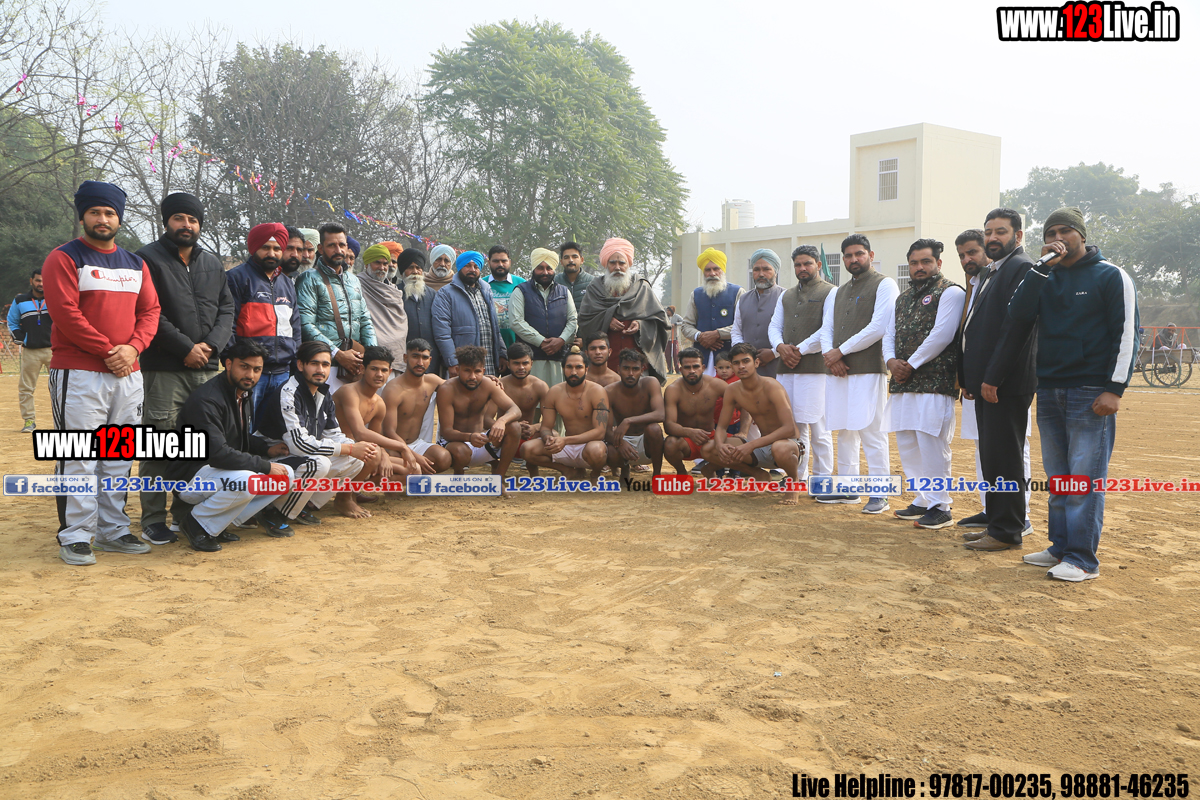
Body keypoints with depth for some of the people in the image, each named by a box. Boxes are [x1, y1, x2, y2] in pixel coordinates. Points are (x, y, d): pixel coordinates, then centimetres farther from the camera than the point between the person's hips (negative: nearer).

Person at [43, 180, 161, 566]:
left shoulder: (136, 264, 16)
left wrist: (132, 347, -8)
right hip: (79, 374, -6)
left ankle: (113, 530, 20)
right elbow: (66, 313, -12)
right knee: (79, 458, -5)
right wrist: (107, 351, -15)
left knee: (120, 459, 11)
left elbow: (150, 310, 10)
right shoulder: (64, 258, -2)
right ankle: (74, 537, 3)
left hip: (128, 374, 6)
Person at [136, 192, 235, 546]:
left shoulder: (213, 264, 18)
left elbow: (226, 310, 13)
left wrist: (210, 346, -4)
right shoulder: (149, 259, 0)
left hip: (207, 369, 6)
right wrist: (185, 348, -14)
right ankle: (153, 520, 3)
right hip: (164, 370, -5)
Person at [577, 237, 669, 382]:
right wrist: (605, 321, -9)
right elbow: (584, 319, 6)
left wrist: (641, 325, -8)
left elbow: (659, 317, 9)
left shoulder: (642, 287, 15)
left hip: (637, 354, 0)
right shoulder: (596, 288, 15)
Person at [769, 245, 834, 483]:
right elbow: (774, 327, 18)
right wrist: (781, 347, -3)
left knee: (817, 427, -5)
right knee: (792, 426, 7)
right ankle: (797, 476, 13)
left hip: (815, 367, -6)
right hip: (785, 368, 6)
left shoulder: (830, 292, 2)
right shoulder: (786, 296, 22)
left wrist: (800, 350, -10)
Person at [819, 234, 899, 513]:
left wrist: (840, 351, -11)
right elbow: (827, 328, 18)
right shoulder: (839, 291, 21)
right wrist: (828, 354, -3)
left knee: (871, 432, -8)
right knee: (844, 431, 11)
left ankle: (880, 495, -3)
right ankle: (847, 488, 19)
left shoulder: (884, 285, -2)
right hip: (838, 371, 7)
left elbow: (878, 327, -13)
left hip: (869, 370, -7)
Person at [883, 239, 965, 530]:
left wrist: (911, 365, -11)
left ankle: (940, 507, 1)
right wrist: (891, 361, -1)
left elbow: (941, 334, -13)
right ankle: (923, 499, 22)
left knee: (931, 444, -9)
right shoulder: (903, 298, 21)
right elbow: (889, 334, 19)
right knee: (907, 445, 11)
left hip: (934, 383, -8)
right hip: (903, 385, 8)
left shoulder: (950, 292, -3)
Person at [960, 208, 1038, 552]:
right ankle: (995, 522, 22)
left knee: (1003, 458, -5)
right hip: (985, 381, 10)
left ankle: (1007, 532, 3)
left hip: (1005, 383, -10)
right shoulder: (989, 273, 21)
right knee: (991, 457, 14)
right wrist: (967, 378, 15)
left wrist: (993, 378, -20)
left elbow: (1015, 327, -18)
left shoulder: (1023, 269, -10)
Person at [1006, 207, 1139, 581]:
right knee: (1057, 476, 10)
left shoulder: (1111, 276, 0)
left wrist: (1115, 388, -12)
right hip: (1048, 392, 6)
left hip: (1090, 394, -5)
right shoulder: (1045, 278, 14)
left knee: (1085, 476, -7)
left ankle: (1082, 558, -3)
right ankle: (1061, 547, 18)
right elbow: (1018, 315, -3)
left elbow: (1127, 334, -5)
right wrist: (1043, 266, -8)